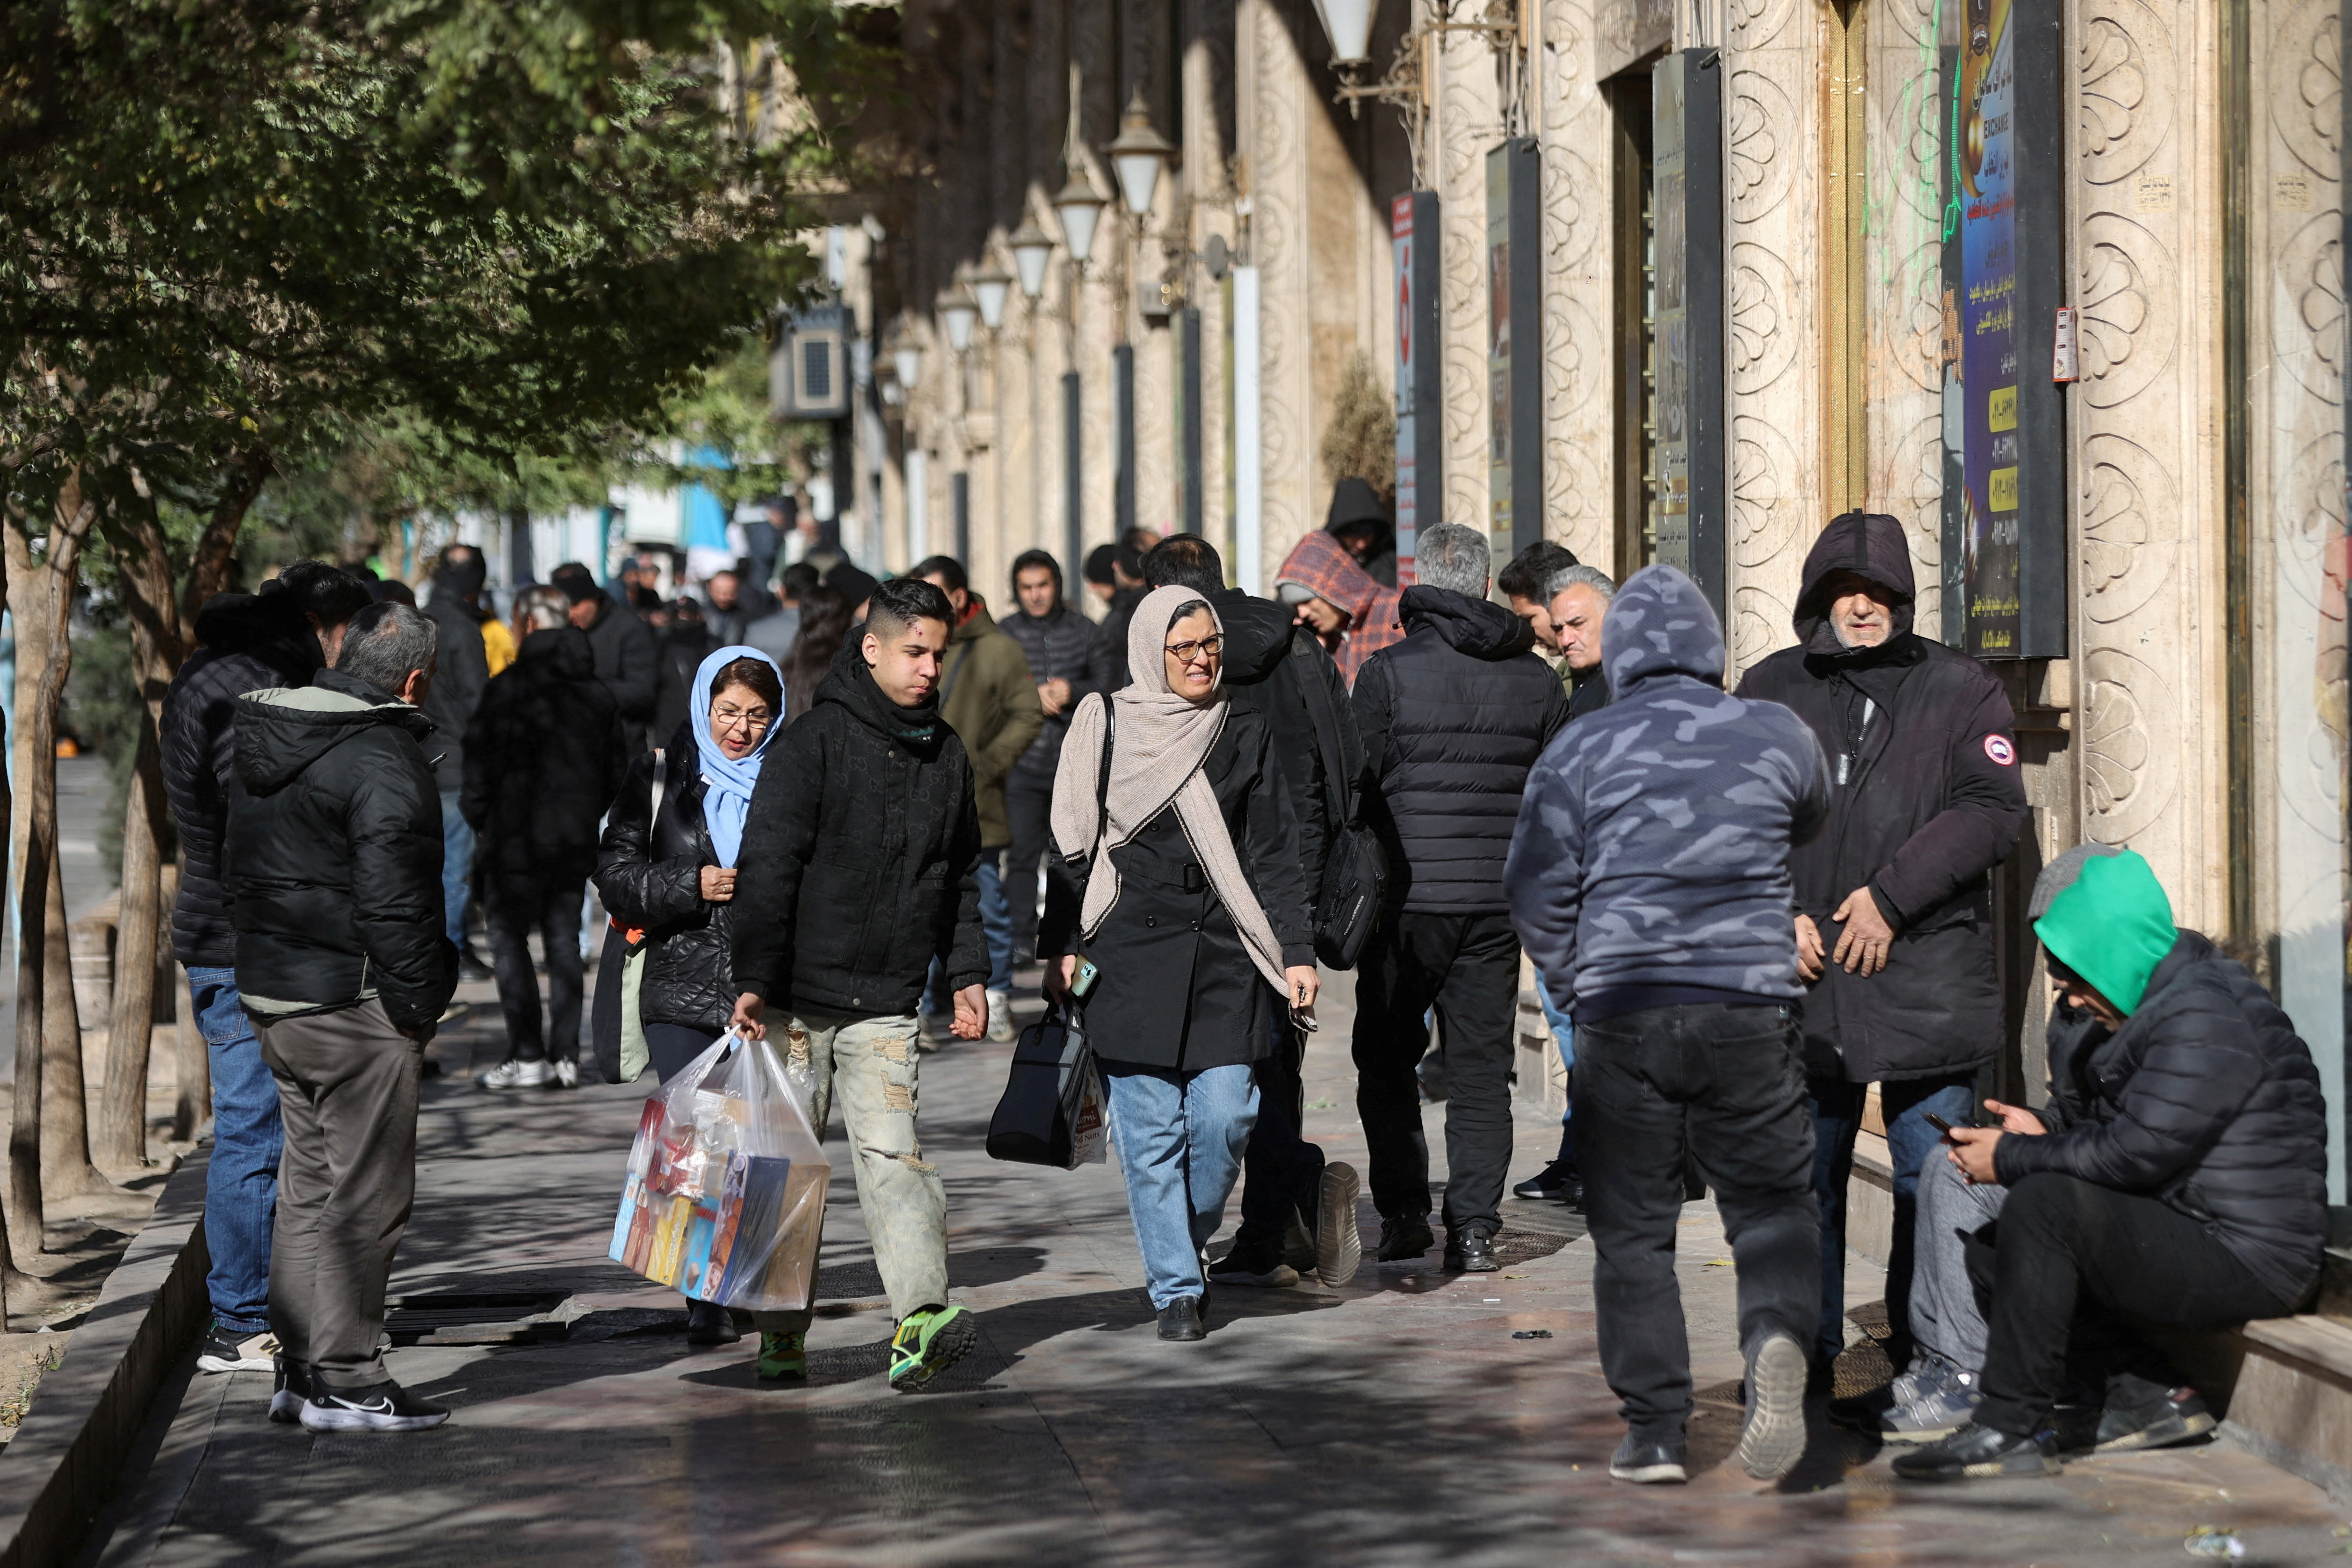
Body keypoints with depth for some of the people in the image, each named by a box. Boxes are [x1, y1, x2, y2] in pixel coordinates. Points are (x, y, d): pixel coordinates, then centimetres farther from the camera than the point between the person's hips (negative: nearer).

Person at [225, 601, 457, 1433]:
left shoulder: (263, 741, 12)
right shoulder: (383, 759, -17)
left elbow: (238, 869, 18)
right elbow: (394, 897, -20)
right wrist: (418, 1004, -12)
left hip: (270, 991, 9)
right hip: (355, 1005, -9)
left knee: (307, 1186, 16)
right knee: (366, 1197, -3)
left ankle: (298, 1368, 20)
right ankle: (343, 1379, -1)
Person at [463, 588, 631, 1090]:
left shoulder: (507, 689, -12)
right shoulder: (597, 694, 7)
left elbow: (483, 763, -11)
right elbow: (617, 767, 13)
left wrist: (478, 814, 2)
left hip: (517, 838, -5)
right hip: (576, 839, 5)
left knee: (509, 937, 2)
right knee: (564, 940, 10)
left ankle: (527, 1055, -4)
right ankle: (565, 1056, 8)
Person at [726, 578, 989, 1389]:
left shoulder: (946, 754, 11)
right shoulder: (815, 743, -7)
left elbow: (961, 875, 22)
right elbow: (768, 867, -11)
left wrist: (967, 973, 14)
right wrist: (754, 980, -17)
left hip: (887, 1007, 3)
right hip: (798, 999, -3)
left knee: (891, 1153, -12)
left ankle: (920, 1319, -25)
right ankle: (783, 1337, 15)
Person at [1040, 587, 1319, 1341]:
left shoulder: (1245, 733, 9)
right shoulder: (1104, 725, 3)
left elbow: (1274, 854, 9)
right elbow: (1072, 844, 7)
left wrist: (1297, 953, 3)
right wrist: (1061, 947, 2)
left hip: (1226, 958, 2)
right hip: (1130, 958, -1)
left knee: (1225, 1117, -6)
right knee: (1151, 1130, -2)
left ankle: (1188, 1245, 20)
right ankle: (1176, 1288, 7)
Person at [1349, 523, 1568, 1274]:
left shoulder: (1388, 672, -7)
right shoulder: (1536, 679, 5)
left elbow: (1361, 789, -6)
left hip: (1408, 897, -3)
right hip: (1498, 902, 3)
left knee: (1387, 1059, 12)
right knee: (1481, 1068, 7)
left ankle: (1403, 1210, 8)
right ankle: (1474, 1228, 3)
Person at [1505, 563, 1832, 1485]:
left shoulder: (1580, 752, 3)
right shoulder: (1775, 735, 6)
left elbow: (1535, 894, 5)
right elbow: (1813, 822, 28)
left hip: (1621, 1016, 0)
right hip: (1749, 1011, 0)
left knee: (1632, 1228, 8)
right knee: (1772, 1201, 9)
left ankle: (1653, 1433, 7)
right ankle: (1777, 1340, -21)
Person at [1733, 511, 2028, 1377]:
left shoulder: (1961, 691, 4)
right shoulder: (1769, 692, 11)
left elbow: (1992, 810, -6)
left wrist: (1892, 895, -13)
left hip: (1926, 976, -2)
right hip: (1801, 978, 2)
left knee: (1933, 1177, 0)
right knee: (1802, 1178, 7)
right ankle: (1804, 1348, 17)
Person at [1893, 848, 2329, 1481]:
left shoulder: (2203, 1021, -19)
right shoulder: (2152, 1006, 14)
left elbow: (2135, 1154, -23)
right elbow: (2108, 1126, 24)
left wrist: (2012, 1159, -12)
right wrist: (2047, 1131, 3)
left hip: (2246, 1261, -11)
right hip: (2191, 1239, 11)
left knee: (2044, 1203, -27)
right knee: (1989, 1254, 10)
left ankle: (2011, 1428, -24)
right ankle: (2148, 1397, 2)